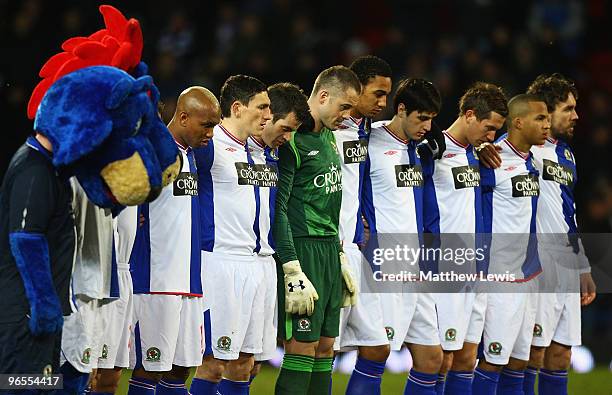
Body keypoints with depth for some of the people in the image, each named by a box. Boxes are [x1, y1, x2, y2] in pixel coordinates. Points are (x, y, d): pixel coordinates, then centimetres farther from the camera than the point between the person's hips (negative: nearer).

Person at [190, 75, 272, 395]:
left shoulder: (250, 150, 16)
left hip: (250, 263, 9)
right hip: (218, 261, -9)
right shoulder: (209, 146, -10)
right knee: (212, 362, -8)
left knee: (243, 362, 9)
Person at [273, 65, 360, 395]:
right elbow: (277, 208, -17)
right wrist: (292, 272, -20)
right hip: (303, 249, -9)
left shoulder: (328, 136, 16)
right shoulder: (293, 140, -13)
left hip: (329, 252, 9)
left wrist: (341, 259, 22)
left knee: (325, 346, 8)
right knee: (302, 346, -10)